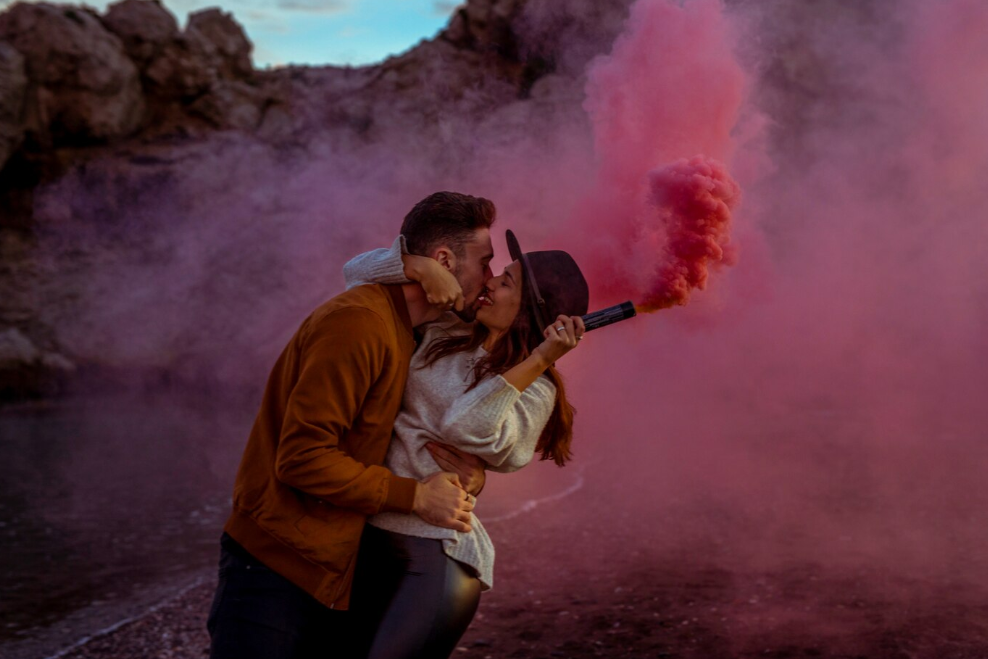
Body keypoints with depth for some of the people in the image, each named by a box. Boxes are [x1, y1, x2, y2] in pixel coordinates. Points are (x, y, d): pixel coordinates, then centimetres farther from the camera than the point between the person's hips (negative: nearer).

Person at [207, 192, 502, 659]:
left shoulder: (405, 334, 12)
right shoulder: (356, 324, -20)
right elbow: (302, 457, -24)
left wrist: (465, 468, -2)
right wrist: (414, 497, -18)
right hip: (274, 568, -9)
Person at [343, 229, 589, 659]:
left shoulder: (533, 390, -5)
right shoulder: (442, 335, 8)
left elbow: (468, 430, -23)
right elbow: (360, 273, 10)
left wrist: (538, 360, -20)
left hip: (436, 556, -6)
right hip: (369, 533, 6)